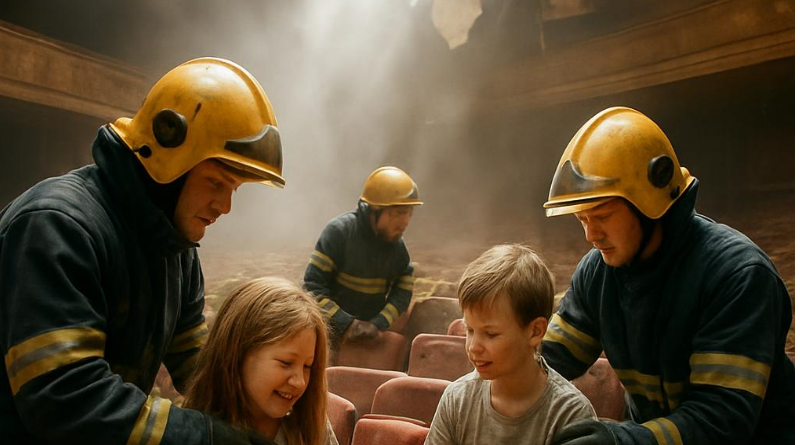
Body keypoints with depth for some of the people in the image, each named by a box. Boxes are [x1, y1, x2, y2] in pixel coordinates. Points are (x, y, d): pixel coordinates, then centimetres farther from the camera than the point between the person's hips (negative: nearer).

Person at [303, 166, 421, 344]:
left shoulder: (397, 245, -1)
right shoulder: (339, 231, -18)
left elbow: (403, 292, -2)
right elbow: (312, 286, -18)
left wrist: (377, 324, -18)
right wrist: (346, 323, -24)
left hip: (368, 334, 4)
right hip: (331, 333, -4)